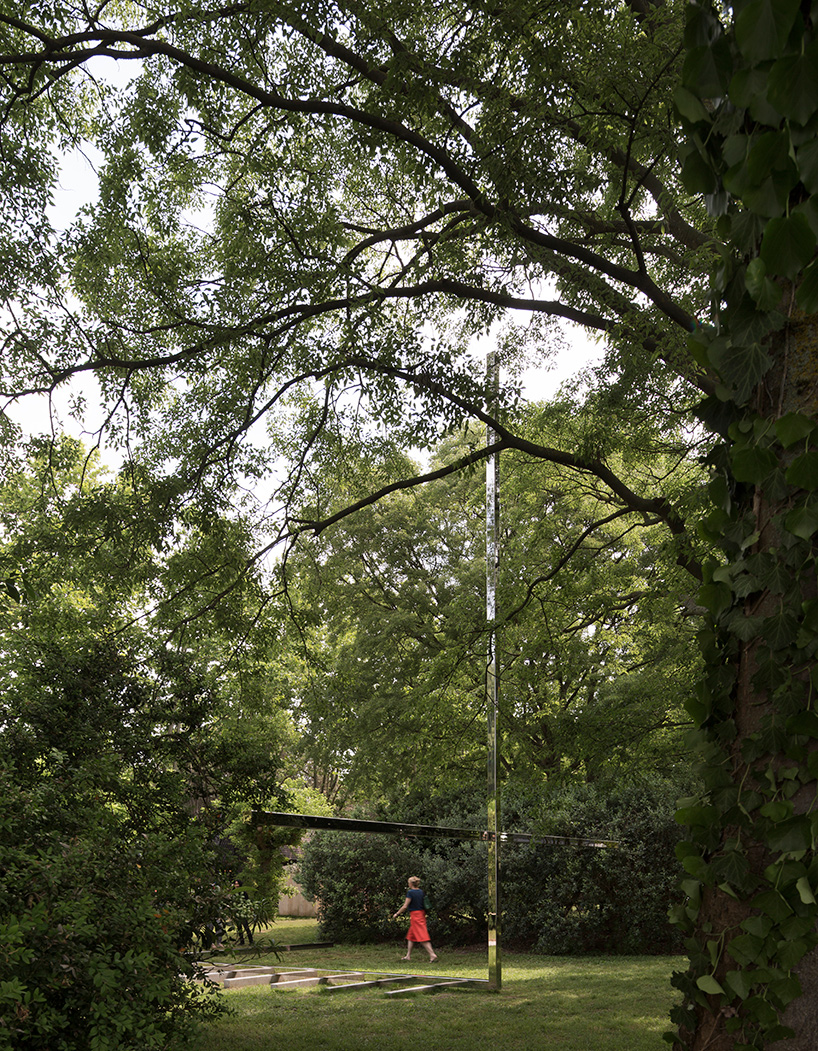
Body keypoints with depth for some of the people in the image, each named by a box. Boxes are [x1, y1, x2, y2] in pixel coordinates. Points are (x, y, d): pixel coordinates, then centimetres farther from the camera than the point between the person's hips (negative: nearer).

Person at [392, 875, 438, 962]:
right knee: (411, 936, 17)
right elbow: (424, 904, 13)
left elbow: (405, 906, -12)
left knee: (422, 936, -9)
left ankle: (432, 954, -15)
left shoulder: (410, 892, -14)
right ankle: (408, 956, 23)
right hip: (422, 914, 8)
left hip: (415, 915, -8)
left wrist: (396, 914, -2)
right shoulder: (421, 892, 7)